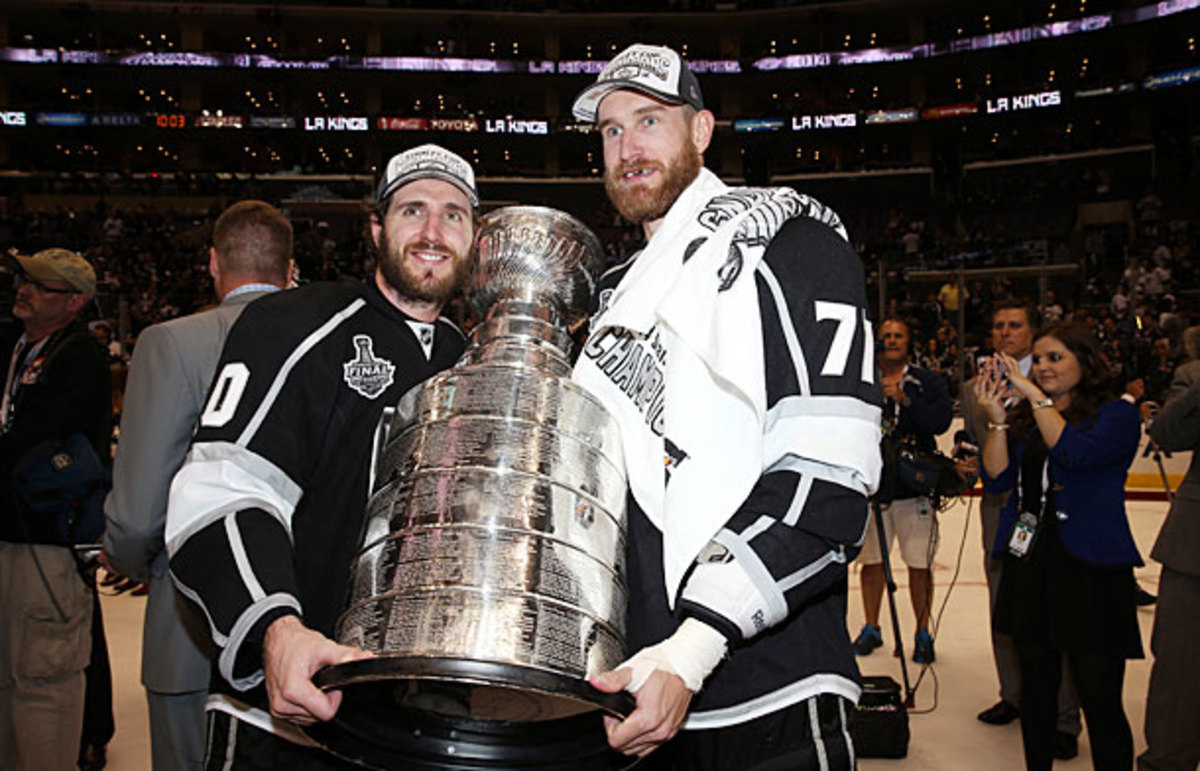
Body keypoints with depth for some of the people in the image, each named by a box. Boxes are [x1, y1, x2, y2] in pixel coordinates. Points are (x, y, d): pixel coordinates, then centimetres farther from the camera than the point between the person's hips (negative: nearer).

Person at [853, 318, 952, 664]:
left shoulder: (927, 381, 6)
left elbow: (941, 422, -9)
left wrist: (904, 398, -18)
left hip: (915, 487, -1)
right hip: (873, 485, 1)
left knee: (920, 564, 1)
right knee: (871, 560, 7)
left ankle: (923, 635, 14)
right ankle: (871, 629, 23)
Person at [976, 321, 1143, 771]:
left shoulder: (1116, 414, -2)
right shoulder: (1025, 419, 12)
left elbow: (1075, 452, -21)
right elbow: (998, 479, 2)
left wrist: (1034, 395, -18)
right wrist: (997, 418, -10)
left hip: (1091, 569, -5)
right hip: (1028, 564, 5)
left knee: (1099, 698, -1)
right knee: (1036, 690, 14)